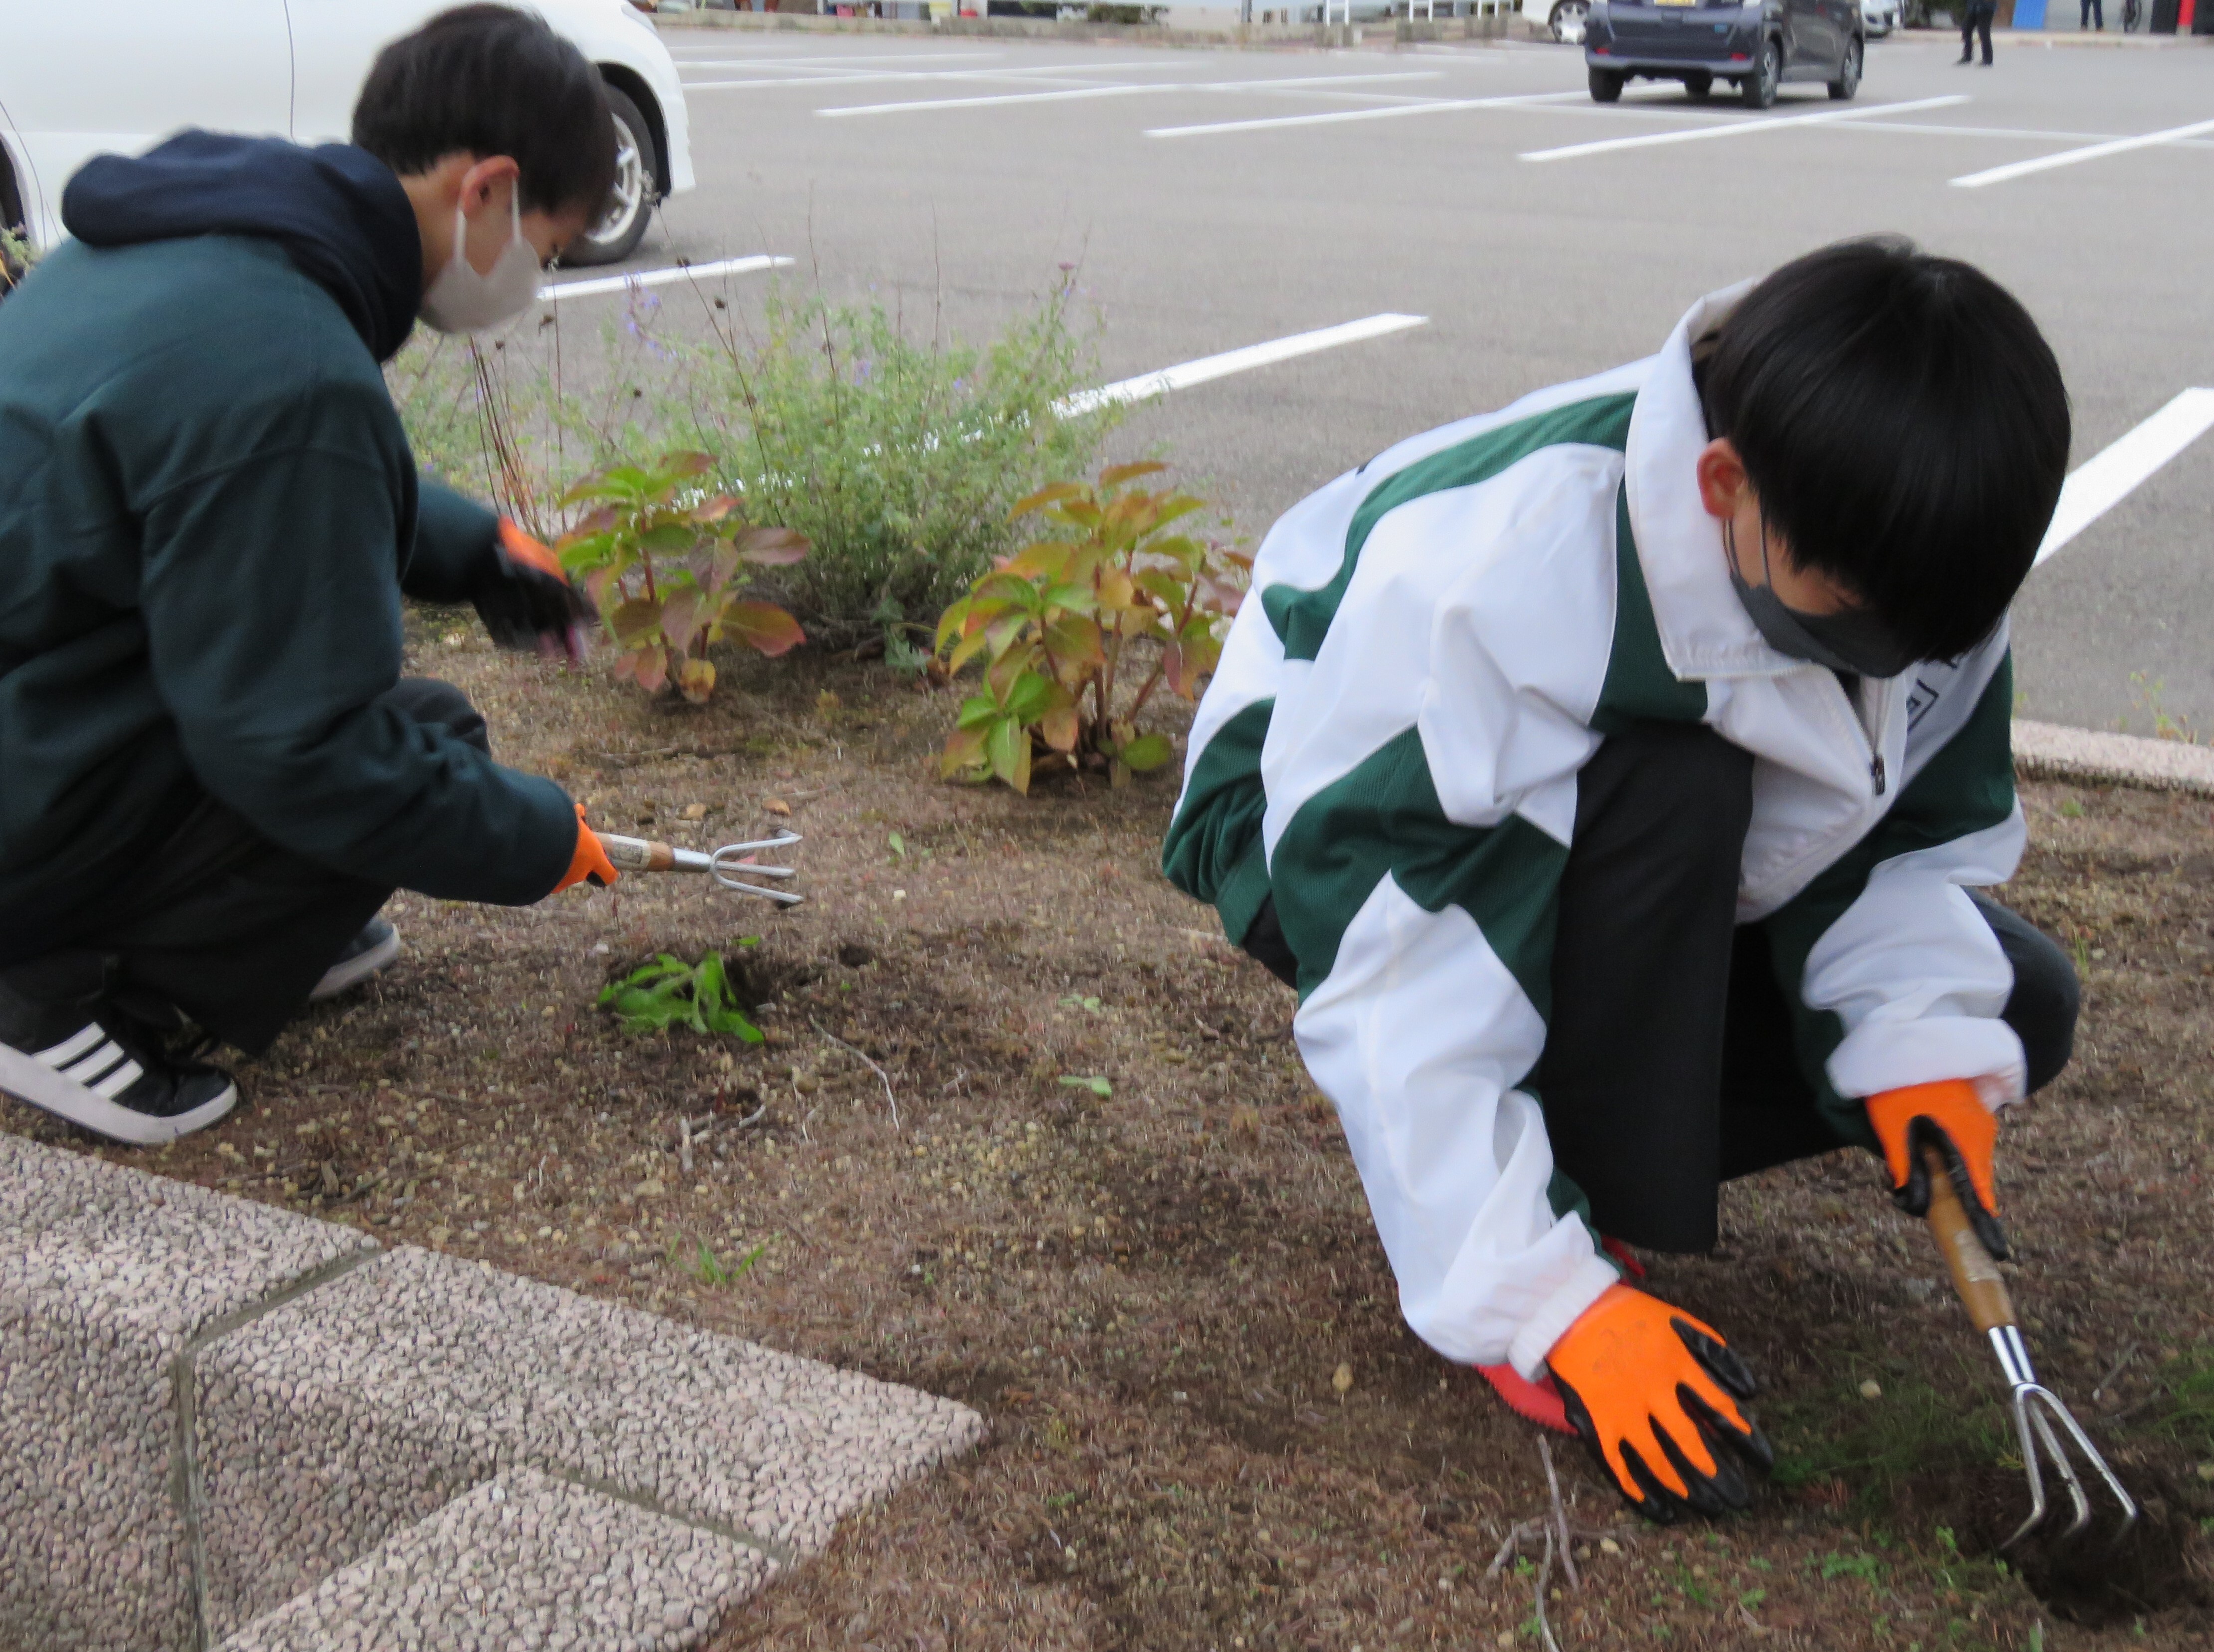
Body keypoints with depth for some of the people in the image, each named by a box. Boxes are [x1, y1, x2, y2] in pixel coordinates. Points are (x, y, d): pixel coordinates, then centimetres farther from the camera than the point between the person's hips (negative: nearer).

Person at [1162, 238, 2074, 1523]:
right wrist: (1549, 1298, -37)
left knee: (2012, 1006, -7)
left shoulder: (1902, 558, -17)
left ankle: (1599, 1158, -1)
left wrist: (1923, 1038, -24)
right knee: (1670, 784, -38)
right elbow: (1394, 966, -38)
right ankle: (1585, 1240, -22)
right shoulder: (1503, 564, -38)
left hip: (1613, 875, 7)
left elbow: (1934, 827, -4)